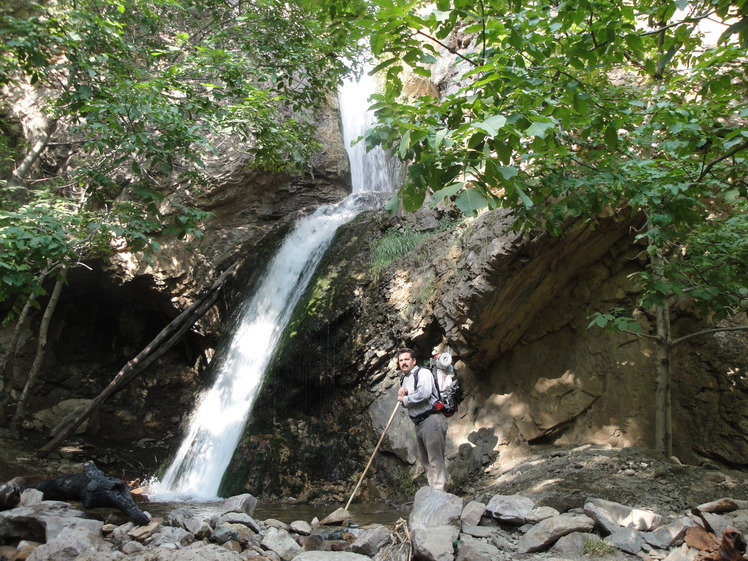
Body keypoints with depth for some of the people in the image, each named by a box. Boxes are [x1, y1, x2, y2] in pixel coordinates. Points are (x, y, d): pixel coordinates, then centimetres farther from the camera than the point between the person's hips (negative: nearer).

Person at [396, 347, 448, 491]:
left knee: (435, 460, -10)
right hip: (419, 423, 9)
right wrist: (401, 394, 1)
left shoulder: (422, 373, -6)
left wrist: (405, 399, -7)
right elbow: (405, 403, 24)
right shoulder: (405, 379, 20)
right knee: (425, 461, 12)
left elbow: (423, 394, -22)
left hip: (431, 419, -9)